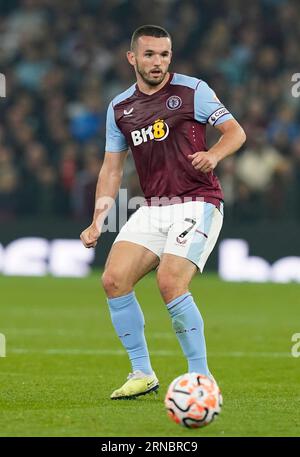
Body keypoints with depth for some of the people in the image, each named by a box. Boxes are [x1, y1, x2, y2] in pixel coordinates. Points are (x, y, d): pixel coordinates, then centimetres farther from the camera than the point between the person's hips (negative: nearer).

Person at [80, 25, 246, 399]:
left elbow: (235, 132, -1)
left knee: (170, 282, -23)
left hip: (196, 203, -6)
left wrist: (214, 154, -23)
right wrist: (97, 222, 8)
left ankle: (201, 377, -11)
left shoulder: (192, 90, -3)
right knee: (114, 280, -8)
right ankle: (142, 374, 4)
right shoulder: (119, 108, 12)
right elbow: (112, 168, 16)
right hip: (152, 209, 6)